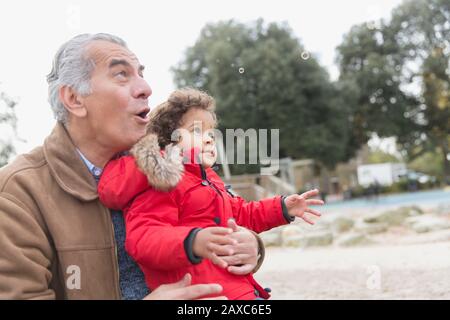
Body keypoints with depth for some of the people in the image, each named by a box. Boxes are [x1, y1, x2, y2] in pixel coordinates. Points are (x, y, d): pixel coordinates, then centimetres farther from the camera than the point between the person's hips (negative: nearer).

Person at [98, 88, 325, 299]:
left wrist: (283, 207, 24)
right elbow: (143, 238, -26)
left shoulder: (207, 180, 20)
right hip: (200, 292, -10)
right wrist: (192, 242, -43)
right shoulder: (162, 182, -12)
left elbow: (240, 215, 32)